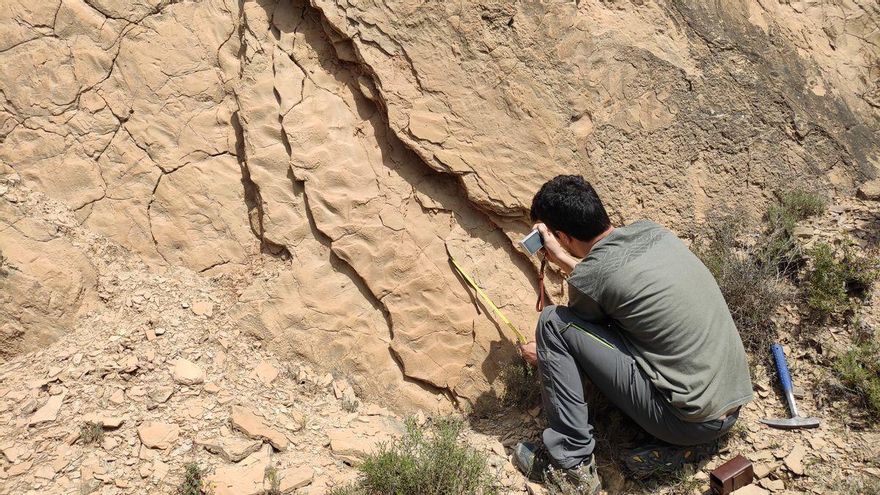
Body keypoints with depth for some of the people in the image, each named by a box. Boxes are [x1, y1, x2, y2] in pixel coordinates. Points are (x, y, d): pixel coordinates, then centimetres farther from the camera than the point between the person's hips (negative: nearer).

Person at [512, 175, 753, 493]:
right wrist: (564, 259, 26)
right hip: (736, 401, 8)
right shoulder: (652, 231, 3)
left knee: (553, 323, -7)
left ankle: (570, 460, 2)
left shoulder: (588, 279, -15)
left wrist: (544, 354, 26)